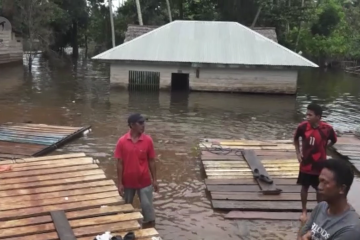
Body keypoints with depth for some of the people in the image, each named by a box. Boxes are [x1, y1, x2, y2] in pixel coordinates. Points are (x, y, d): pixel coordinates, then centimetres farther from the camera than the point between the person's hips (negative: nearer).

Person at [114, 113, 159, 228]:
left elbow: (151, 161, 0)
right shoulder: (122, 141, -9)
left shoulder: (148, 140, -7)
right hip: (128, 182, 1)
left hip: (144, 182, 0)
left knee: (148, 208, 2)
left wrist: (154, 180, 0)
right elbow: (120, 164, -4)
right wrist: (120, 183, -6)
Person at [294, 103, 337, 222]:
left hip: (320, 165, -1)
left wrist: (322, 148, -2)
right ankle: (304, 211, 31)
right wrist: (298, 152, 1)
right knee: (305, 187, 14)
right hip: (306, 164, 1)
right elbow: (295, 138, 7)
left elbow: (333, 141, 5)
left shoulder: (327, 129, -18)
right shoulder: (303, 126, -15)